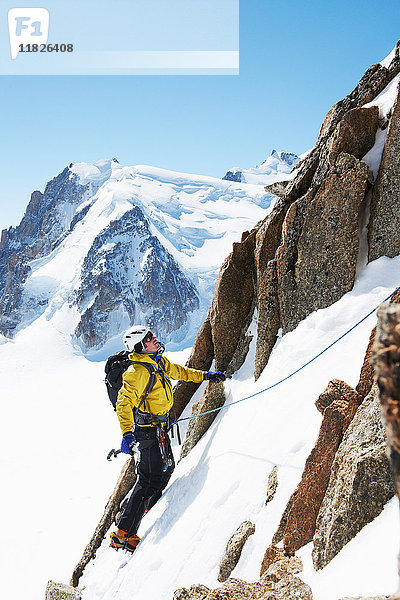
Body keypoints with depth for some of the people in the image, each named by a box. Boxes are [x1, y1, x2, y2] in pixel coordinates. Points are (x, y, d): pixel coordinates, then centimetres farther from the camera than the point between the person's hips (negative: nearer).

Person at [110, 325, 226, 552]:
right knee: (151, 481, -6)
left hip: (159, 427, 10)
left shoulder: (159, 361, 5)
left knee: (167, 468, 22)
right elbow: (124, 403, -30)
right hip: (148, 430, -10)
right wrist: (127, 433, -39)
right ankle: (124, 534, 2)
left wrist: (205, 375, 23)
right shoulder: (139, 372, -24)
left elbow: (178, 371, 22)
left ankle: (137, 510, 38)